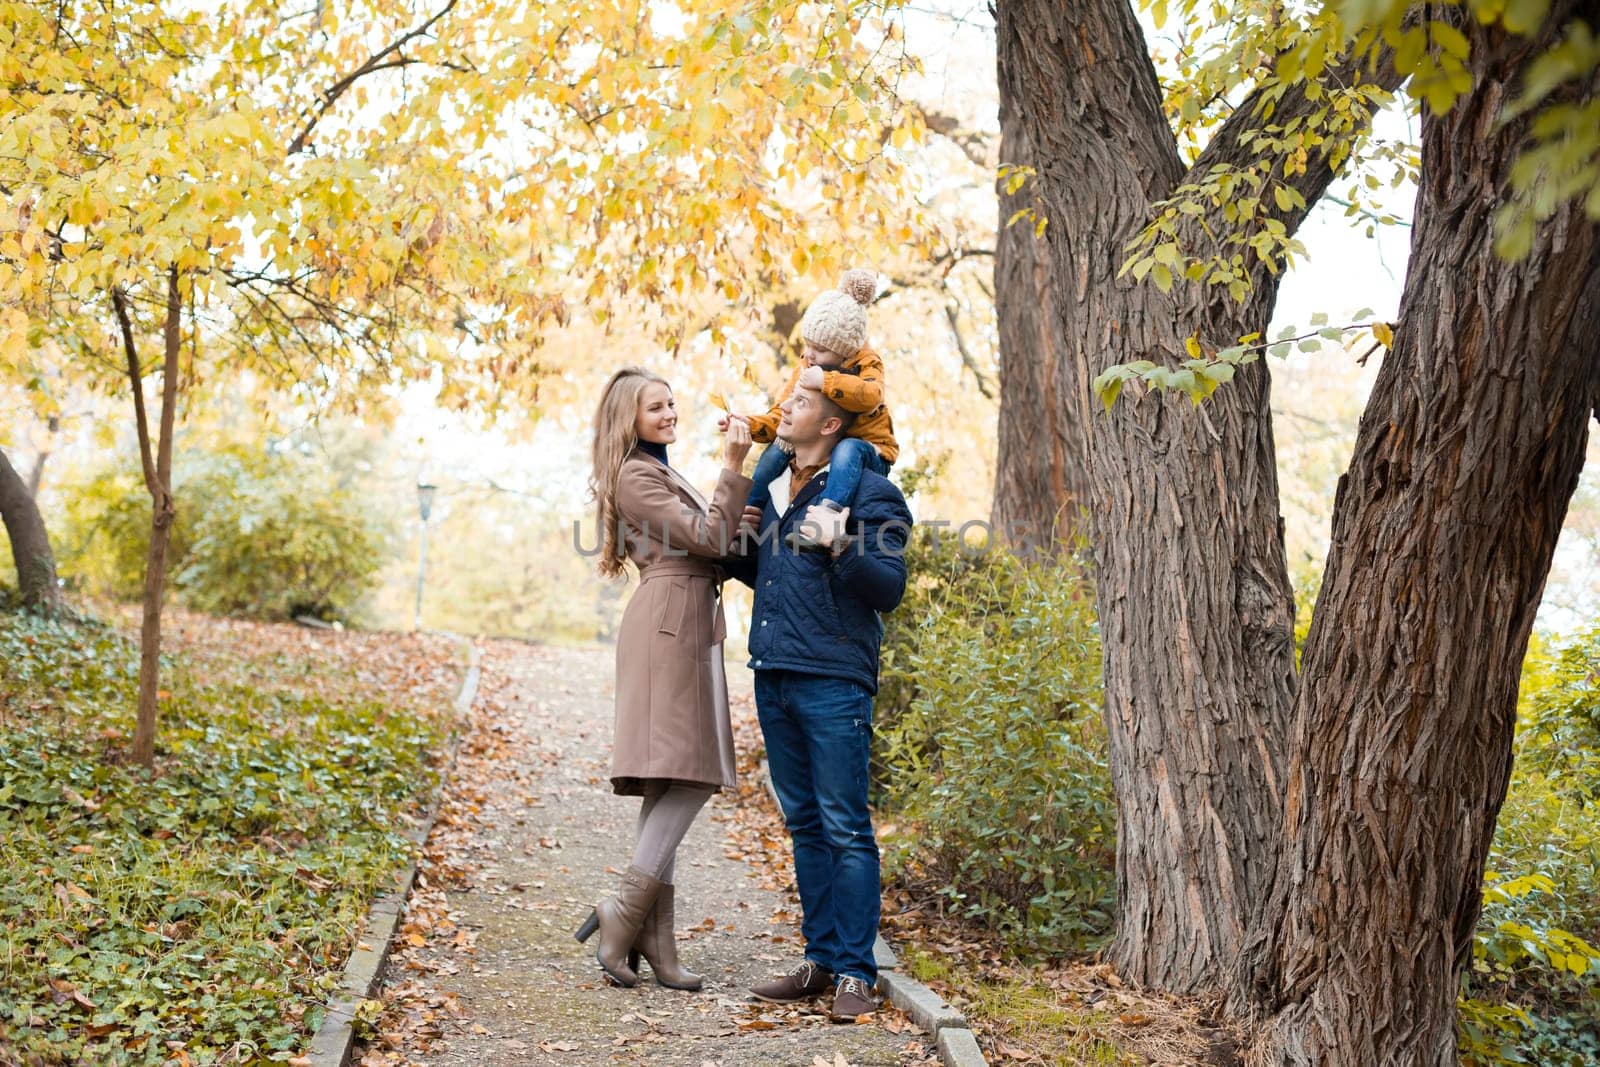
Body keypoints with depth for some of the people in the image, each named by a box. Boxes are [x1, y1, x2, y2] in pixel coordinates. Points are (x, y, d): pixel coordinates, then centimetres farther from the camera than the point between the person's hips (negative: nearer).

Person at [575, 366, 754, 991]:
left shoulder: (660, 474, 27)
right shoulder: (637, 476, -4)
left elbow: (706, 543, 24)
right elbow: (707, 538, -12)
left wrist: (737, 525, 6)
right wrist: (733, 469, -14)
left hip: (685, 629, 10)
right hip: (668, 627, -10)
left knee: (671, 787, 4)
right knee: (688, 779, -16)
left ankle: (655, 939, 3)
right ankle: (626, 913, -12)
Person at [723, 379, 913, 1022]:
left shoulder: (867, 491, -5)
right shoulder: (773, 490, 17)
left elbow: (889, 589, -11)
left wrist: (841, 548, -26)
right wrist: (741, 544, 9)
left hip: (833, 680, -7)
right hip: (772, 677, 8)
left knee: (845, 829, -4)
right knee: (804, 826, 12)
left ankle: (855, 974, 2)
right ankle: (820, 961, 20)